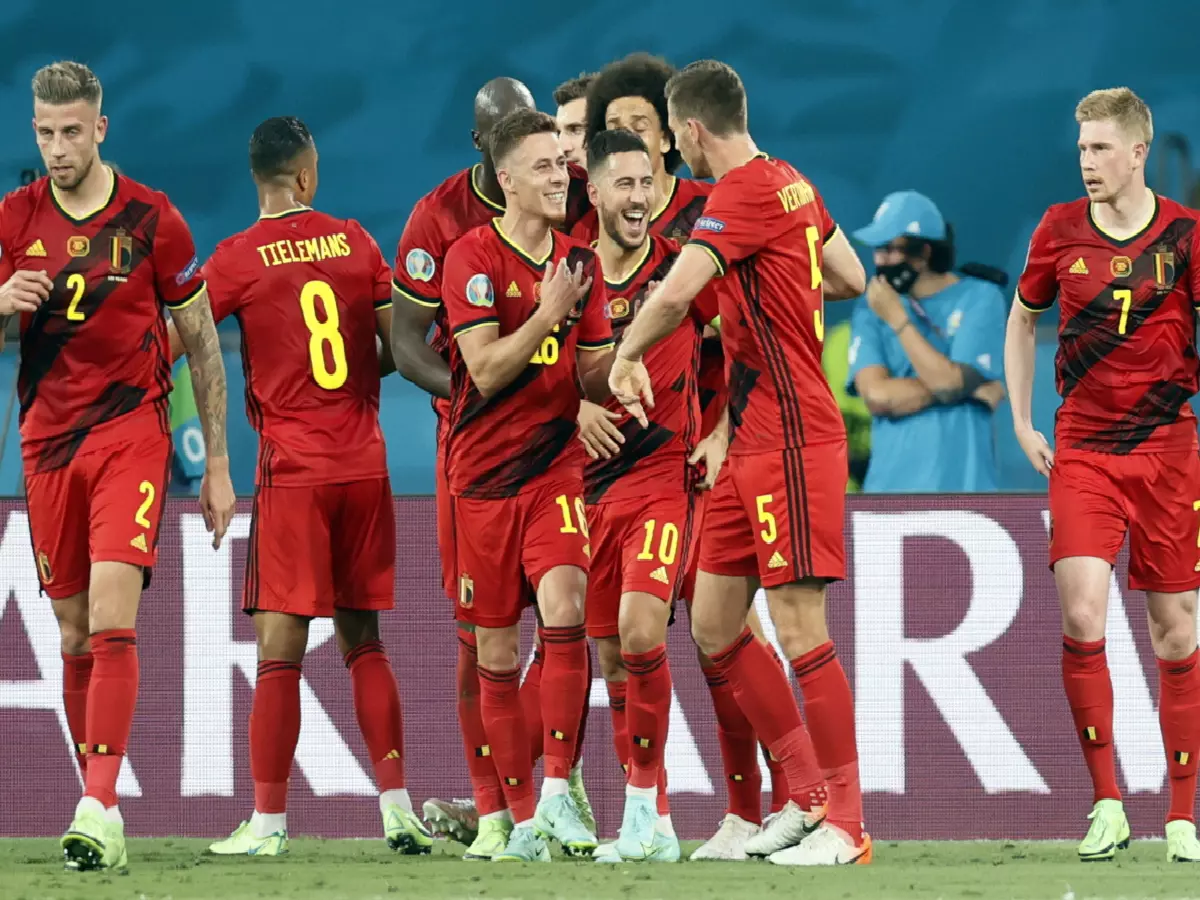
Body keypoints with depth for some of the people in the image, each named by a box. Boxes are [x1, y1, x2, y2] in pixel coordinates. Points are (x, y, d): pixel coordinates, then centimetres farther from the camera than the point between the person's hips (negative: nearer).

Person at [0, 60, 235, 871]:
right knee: (75, 638, 5)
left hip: (133, 431, -4)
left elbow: (202, 345, 4)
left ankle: (99, 808, -25)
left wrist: (218, 463, 3)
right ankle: (99, 808, 13)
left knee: (112, 620, -18)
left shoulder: (152, 220, -3)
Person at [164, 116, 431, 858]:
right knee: (363, 642, 11)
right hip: (364, 463, 4)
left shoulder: (238, 259, -6)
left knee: (281, 648, -4)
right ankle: (399, 807, 5)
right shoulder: (355, 241, 4)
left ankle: (269, 822, -5)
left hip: (292, 470, -4)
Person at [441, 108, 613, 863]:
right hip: (483, 472, -2)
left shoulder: (579, 263, 8)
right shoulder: (474, 257, -7)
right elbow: (486, 370, -15)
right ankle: (523, 816, 12)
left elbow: (591, 379, 11)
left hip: (555, 466, 2)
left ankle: (558, 791, -17)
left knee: (564, 607, -21)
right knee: (496, 646, 3)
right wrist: (548, 314, -21)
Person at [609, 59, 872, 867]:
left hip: (790, 443, -10)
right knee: (715, 623, 11)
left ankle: (845, 823, -4)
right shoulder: (792, 185, 12)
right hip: (755, 445, 10)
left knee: (799, 627, -8)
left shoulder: (744, 194, -16)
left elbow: (675, 295, -27)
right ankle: (809, 791, 17)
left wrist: (627, 355, -9)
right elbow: (850, 279, 23)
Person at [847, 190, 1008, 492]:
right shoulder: (871, 311, 9)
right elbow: (877, 395, -5)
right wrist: (968, 386, -10)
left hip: (962, 485, -2)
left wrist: (896, 318, -8)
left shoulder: (980, 299, 1)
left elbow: (948, 380, -11)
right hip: (890, 486, 2)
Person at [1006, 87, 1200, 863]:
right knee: (1081, 614, -16)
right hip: (1082, 450, 1)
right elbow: (1023, 321, 18)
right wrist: (1022, 424, 12)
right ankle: (1107, 806, -8)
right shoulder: (1061, 230, 4)